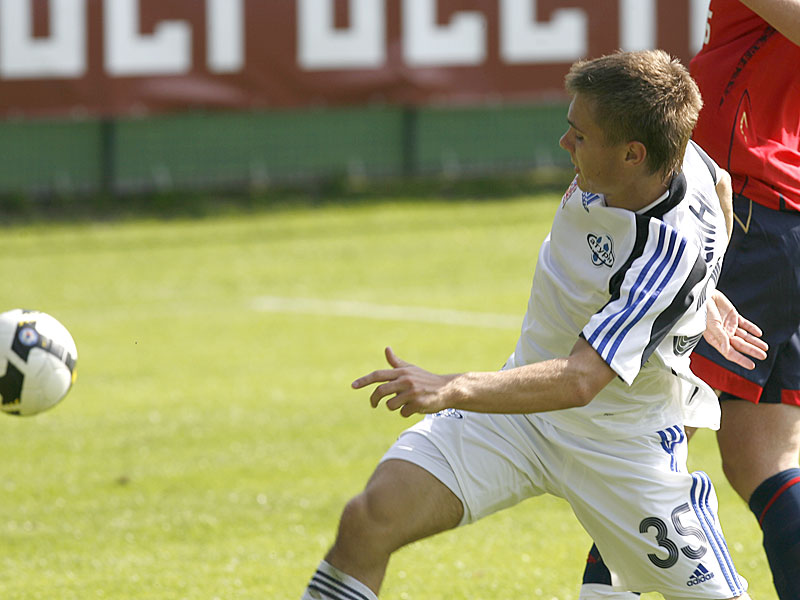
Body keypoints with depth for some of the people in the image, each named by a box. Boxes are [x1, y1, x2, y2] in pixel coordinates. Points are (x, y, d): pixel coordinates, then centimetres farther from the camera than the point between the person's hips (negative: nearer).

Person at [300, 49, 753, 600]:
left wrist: (452, 391, -51)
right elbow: (720, 182, 14)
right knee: (369, 521, -12)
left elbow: (579, 380, -40)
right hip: (521, 406, 6)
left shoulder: (674, 253, -32)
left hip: (622, 445, -6)